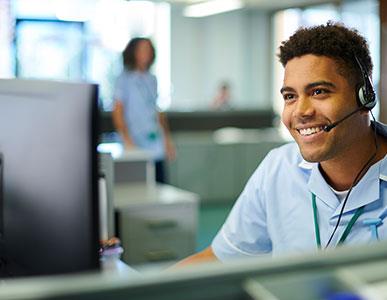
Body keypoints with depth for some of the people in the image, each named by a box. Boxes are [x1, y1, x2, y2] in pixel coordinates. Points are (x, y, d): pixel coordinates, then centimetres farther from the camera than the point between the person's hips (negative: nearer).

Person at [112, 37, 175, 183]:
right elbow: (117, 112, -8)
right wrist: (127, 141, -16)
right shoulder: (124, 79, -3)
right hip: (136, 147, -6)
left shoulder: (152, 79, 15)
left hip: (156, 148, 6)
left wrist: (167, 138, 18)